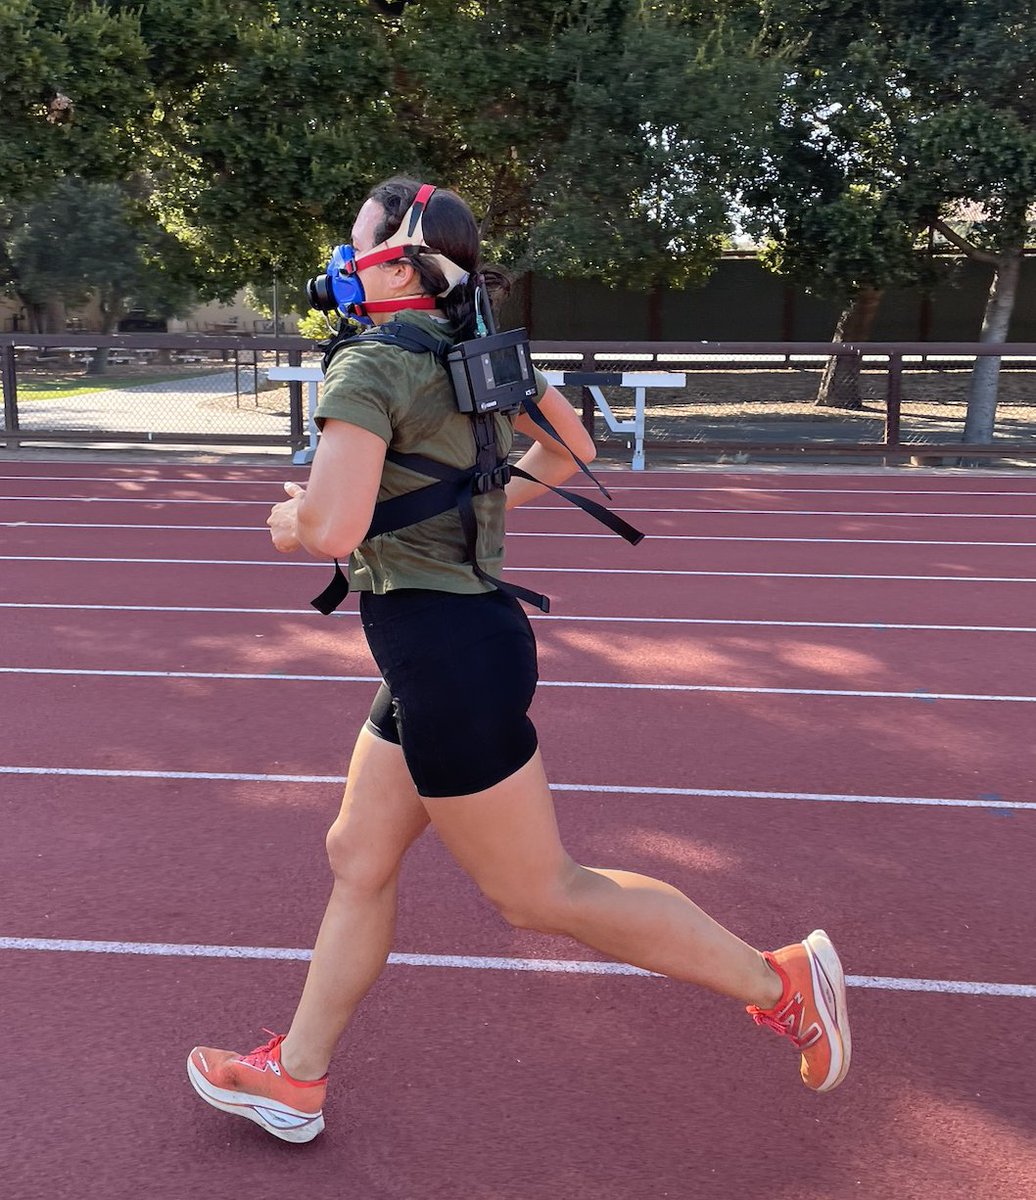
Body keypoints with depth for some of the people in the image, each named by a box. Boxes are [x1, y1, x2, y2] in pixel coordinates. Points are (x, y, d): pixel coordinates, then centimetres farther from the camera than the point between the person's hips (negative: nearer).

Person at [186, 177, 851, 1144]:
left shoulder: (370, 366, -16)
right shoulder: (483, 350, 10)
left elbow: (333, 529, -28)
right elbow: (569, 447, 23)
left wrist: (290, 523, -6)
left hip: (441, 652, -10)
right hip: (475, 625, 10)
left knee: (540, 894, 3)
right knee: (357, 858, 18)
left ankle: (778, 981, 12)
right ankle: (295, 1078, 33)